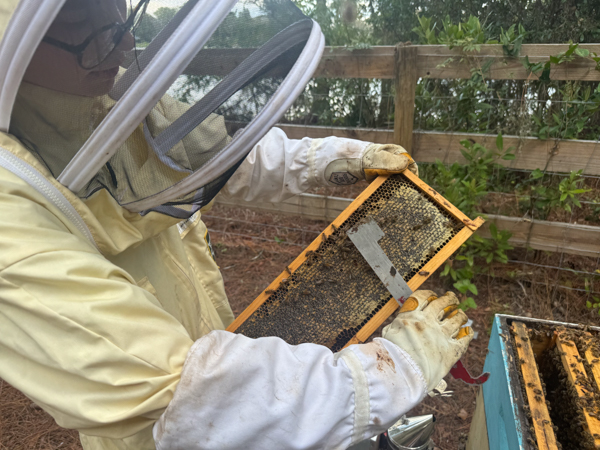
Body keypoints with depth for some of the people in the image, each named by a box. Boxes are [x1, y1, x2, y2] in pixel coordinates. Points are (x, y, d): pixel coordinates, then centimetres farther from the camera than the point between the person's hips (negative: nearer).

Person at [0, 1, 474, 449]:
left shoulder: (113, 96, -12)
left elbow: (219, 147, 4)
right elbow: (173, 399, -38)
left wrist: (341, 158, 0)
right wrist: (394, 368, -34)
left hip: (216, 341, 6)